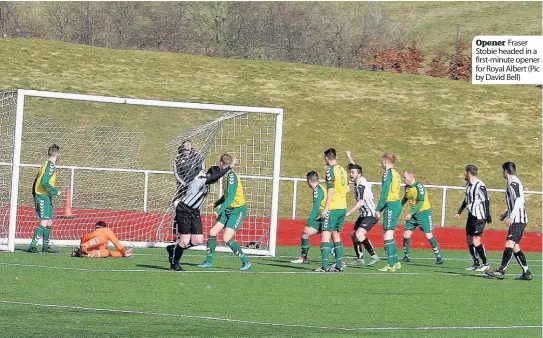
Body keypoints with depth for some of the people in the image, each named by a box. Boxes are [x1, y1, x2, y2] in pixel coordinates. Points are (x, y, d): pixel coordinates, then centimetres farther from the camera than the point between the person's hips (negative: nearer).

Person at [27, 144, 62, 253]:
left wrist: (34, 194, 19)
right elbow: (45, 182, -24)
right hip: (44, 196, -10)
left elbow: (37, 181, 16)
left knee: (49, 222, 13)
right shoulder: (51, 166, -15)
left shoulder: (46, 164, 14)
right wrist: (55, 192, -14)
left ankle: (45, 247, 18)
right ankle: (32, 246, -15)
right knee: (44, 223, -12)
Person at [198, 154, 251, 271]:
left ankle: (246, 262, -7)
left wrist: (219, 210, -28)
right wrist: (216, 204, 26)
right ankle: (209, 261, 13)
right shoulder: (227, 175, 8)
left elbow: (230, 197, -27)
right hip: (228, 210, 9)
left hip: (238, 211, -9)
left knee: (227, 238, -17)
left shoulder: (231, 177, -21)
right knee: (213, 232, 2)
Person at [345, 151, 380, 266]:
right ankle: (360, 259, 25)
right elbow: (355, 167, 30)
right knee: (353, 235, 16)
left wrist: (347, 213, -32)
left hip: (370, 215, -11)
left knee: (359, 234, -26)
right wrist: (349, 157, 40)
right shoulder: (359, 181, 7)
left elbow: (360, 202, -32)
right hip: (364, 215, 11)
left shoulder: (361, 185, -20)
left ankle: (374, 256, -25)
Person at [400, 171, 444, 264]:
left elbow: (421, 203, -24)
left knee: (429, 235, -12)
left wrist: (410, 213, -24)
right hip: (414, 213, 8)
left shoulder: (419, 186, -20)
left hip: (424, 212, -8)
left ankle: (439, 257, -5)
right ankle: (406, 256, 11)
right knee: (406, 234, 0)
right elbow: (405, 198, 23)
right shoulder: (407, 187, 5)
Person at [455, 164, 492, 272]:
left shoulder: (480, 186, -17)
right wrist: (460, 211, 29)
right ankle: (476, 264, 17)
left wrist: (487, 215, -22)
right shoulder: (468, 184, 12)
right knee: (469, 240, 9)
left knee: (476, 241, -12)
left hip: (479, 217, -10)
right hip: (471, 216, 10)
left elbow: (486, 201, -18)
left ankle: (485, 264, -2)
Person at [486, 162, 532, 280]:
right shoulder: (514, 182, 21)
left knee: (509, 243, -17)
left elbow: (519, 200, -22)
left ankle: (501, 271, -26)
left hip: (518, 220, -11)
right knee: (515, 246, 10)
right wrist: (506, 214, 34)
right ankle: (526, 273, 11)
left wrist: (511, 217, -26)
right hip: (517, 220, 11)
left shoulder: (513, 182, -11)